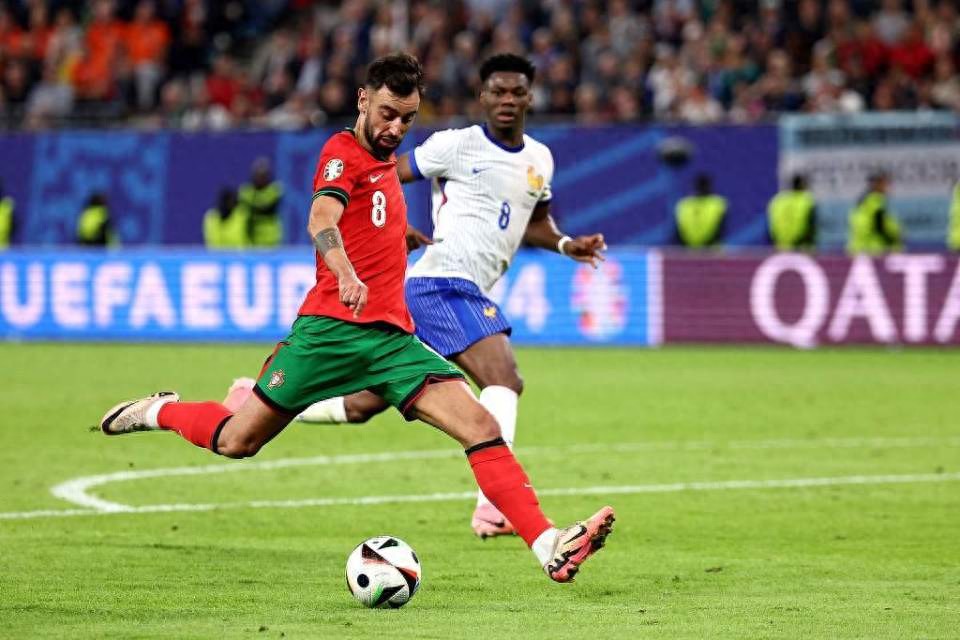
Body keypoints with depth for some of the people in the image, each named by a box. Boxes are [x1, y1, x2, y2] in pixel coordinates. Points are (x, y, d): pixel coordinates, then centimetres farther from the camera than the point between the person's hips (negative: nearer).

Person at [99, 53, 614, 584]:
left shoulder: (385, 160, 20)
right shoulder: (344, 151, -6)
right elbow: (321, 221, -27)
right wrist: (345, 275, -44)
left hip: (393, 337, 7)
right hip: (333, 326, -7)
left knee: (482, 428, -12)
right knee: (237, 441, 1)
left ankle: (548, 546, -19)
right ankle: (161, 412, 33)